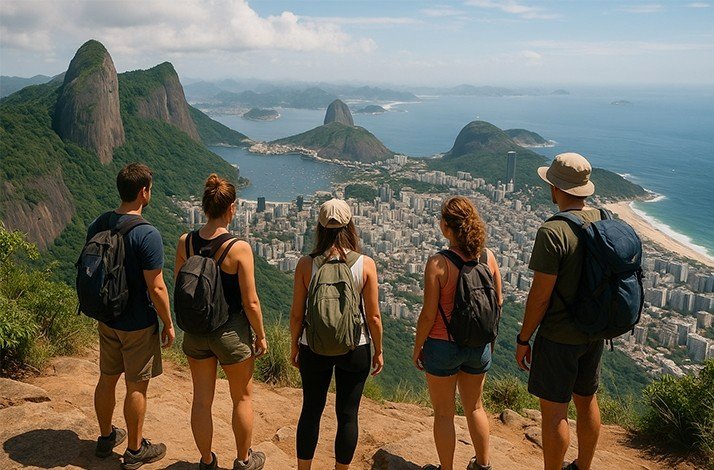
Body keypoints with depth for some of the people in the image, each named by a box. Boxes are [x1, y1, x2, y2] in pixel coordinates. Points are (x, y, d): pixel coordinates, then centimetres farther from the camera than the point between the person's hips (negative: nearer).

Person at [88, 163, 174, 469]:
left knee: (107, 379, 20)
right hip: (138, 324, -7)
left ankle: (106, 438, 39)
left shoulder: (97, 226, -2)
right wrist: (168, 324, -9)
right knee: (136, 387, 8)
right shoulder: (147, 234, -24)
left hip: (106, 319, 7)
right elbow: (156, 288, -22)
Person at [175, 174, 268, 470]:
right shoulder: (239, 248, -22)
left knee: (202, 399, 17)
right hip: (231, 332, -4)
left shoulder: (185, 242, -8)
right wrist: (261, 336, -2)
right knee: (243, 397, 19)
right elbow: (250, 303, -17)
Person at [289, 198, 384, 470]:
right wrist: (378, 351, 6)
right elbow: (373, 317, -8)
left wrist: (294, 346, 11)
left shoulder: (306, 264, -9)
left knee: (311, 410, 17)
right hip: (354, 348, -1)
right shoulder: (366, 264, -11)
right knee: (347, 415, 13)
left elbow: (296, 314, -4)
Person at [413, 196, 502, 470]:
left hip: (443, 345, -5)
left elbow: (428, 315, -18)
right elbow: (498, 301, 3)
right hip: (479, 345, 5)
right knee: (474, 407, 25)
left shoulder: (438, 263, -21)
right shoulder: (488, 257, -7)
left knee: (443, 413, 14)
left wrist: (417, 347, -3)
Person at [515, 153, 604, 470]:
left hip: (558, 337, -8)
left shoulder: (553, 232, -24)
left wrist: (523, 340, -10)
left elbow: (540, 295, -22)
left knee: (553, 412, 6)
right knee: (586, 401, 22)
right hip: (594, 333, 8)